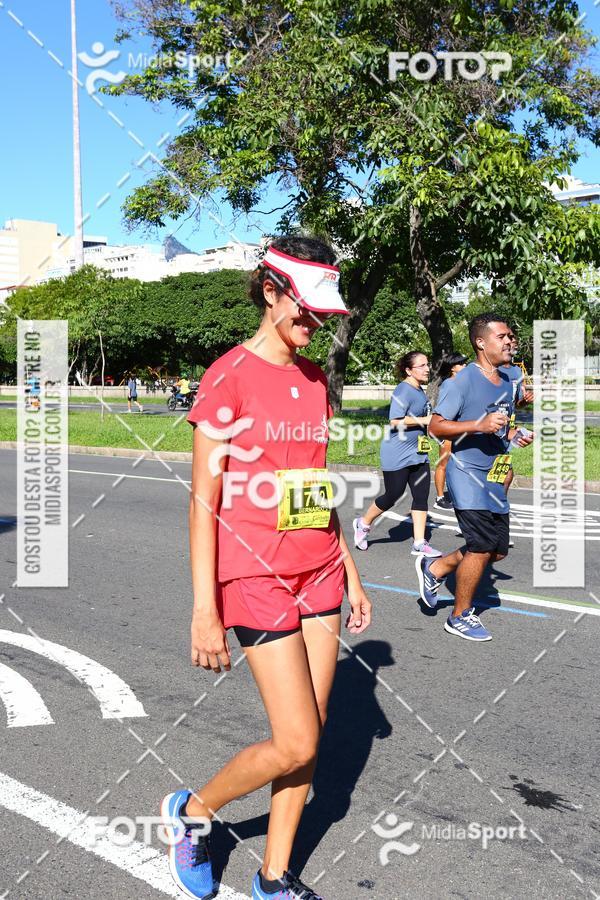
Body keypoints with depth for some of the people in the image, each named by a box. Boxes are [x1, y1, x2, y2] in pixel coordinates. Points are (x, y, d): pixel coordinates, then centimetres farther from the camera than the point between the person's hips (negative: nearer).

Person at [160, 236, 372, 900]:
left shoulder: (314, 379, 11)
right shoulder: (228, 378, -10)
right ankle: (190, 811, 21)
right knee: (296, 744, -6)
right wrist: (204, 612, -15)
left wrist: (351, 575, 17)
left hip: (319, 574, 7)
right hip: (256, 577, -7)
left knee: (309, 737, 9)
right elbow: (203, 500, -12)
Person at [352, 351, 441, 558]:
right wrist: (424, 420, -22)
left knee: (421, 496, 3)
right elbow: (395, 421, -23)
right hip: (397, 454, -9)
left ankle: (419, 543, 7)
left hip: (418, 454, 9)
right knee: (393, 496, 0)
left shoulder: (420, 391, 13)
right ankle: (363, 523, 24)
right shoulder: (403, 390, -15)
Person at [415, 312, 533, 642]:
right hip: (467, 473, -8)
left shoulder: (506, 381, 12)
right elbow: (436, 426, -16)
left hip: (494, 476, 8)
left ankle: (434, 568, 28)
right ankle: (460, 617, 10)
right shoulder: (464, 380, -13)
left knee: (497, 549, 10)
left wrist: (514, 435, 6)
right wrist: (479, 425, -27)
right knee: (482, 547, -8)